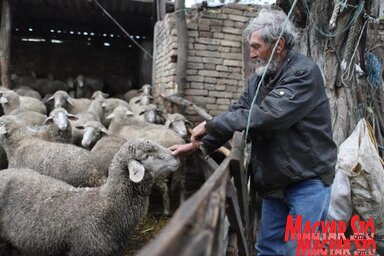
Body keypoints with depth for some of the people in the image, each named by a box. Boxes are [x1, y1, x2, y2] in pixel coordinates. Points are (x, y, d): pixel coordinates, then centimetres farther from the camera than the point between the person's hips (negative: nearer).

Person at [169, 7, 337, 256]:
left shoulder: (304, 73, -18)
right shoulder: (258, 79, 7)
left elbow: (267, 115, -29)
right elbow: (236, 113, 7)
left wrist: (211, 124, -23)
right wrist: (197, 145, -2)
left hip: (308, 179, -7)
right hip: (274, 180, 7)